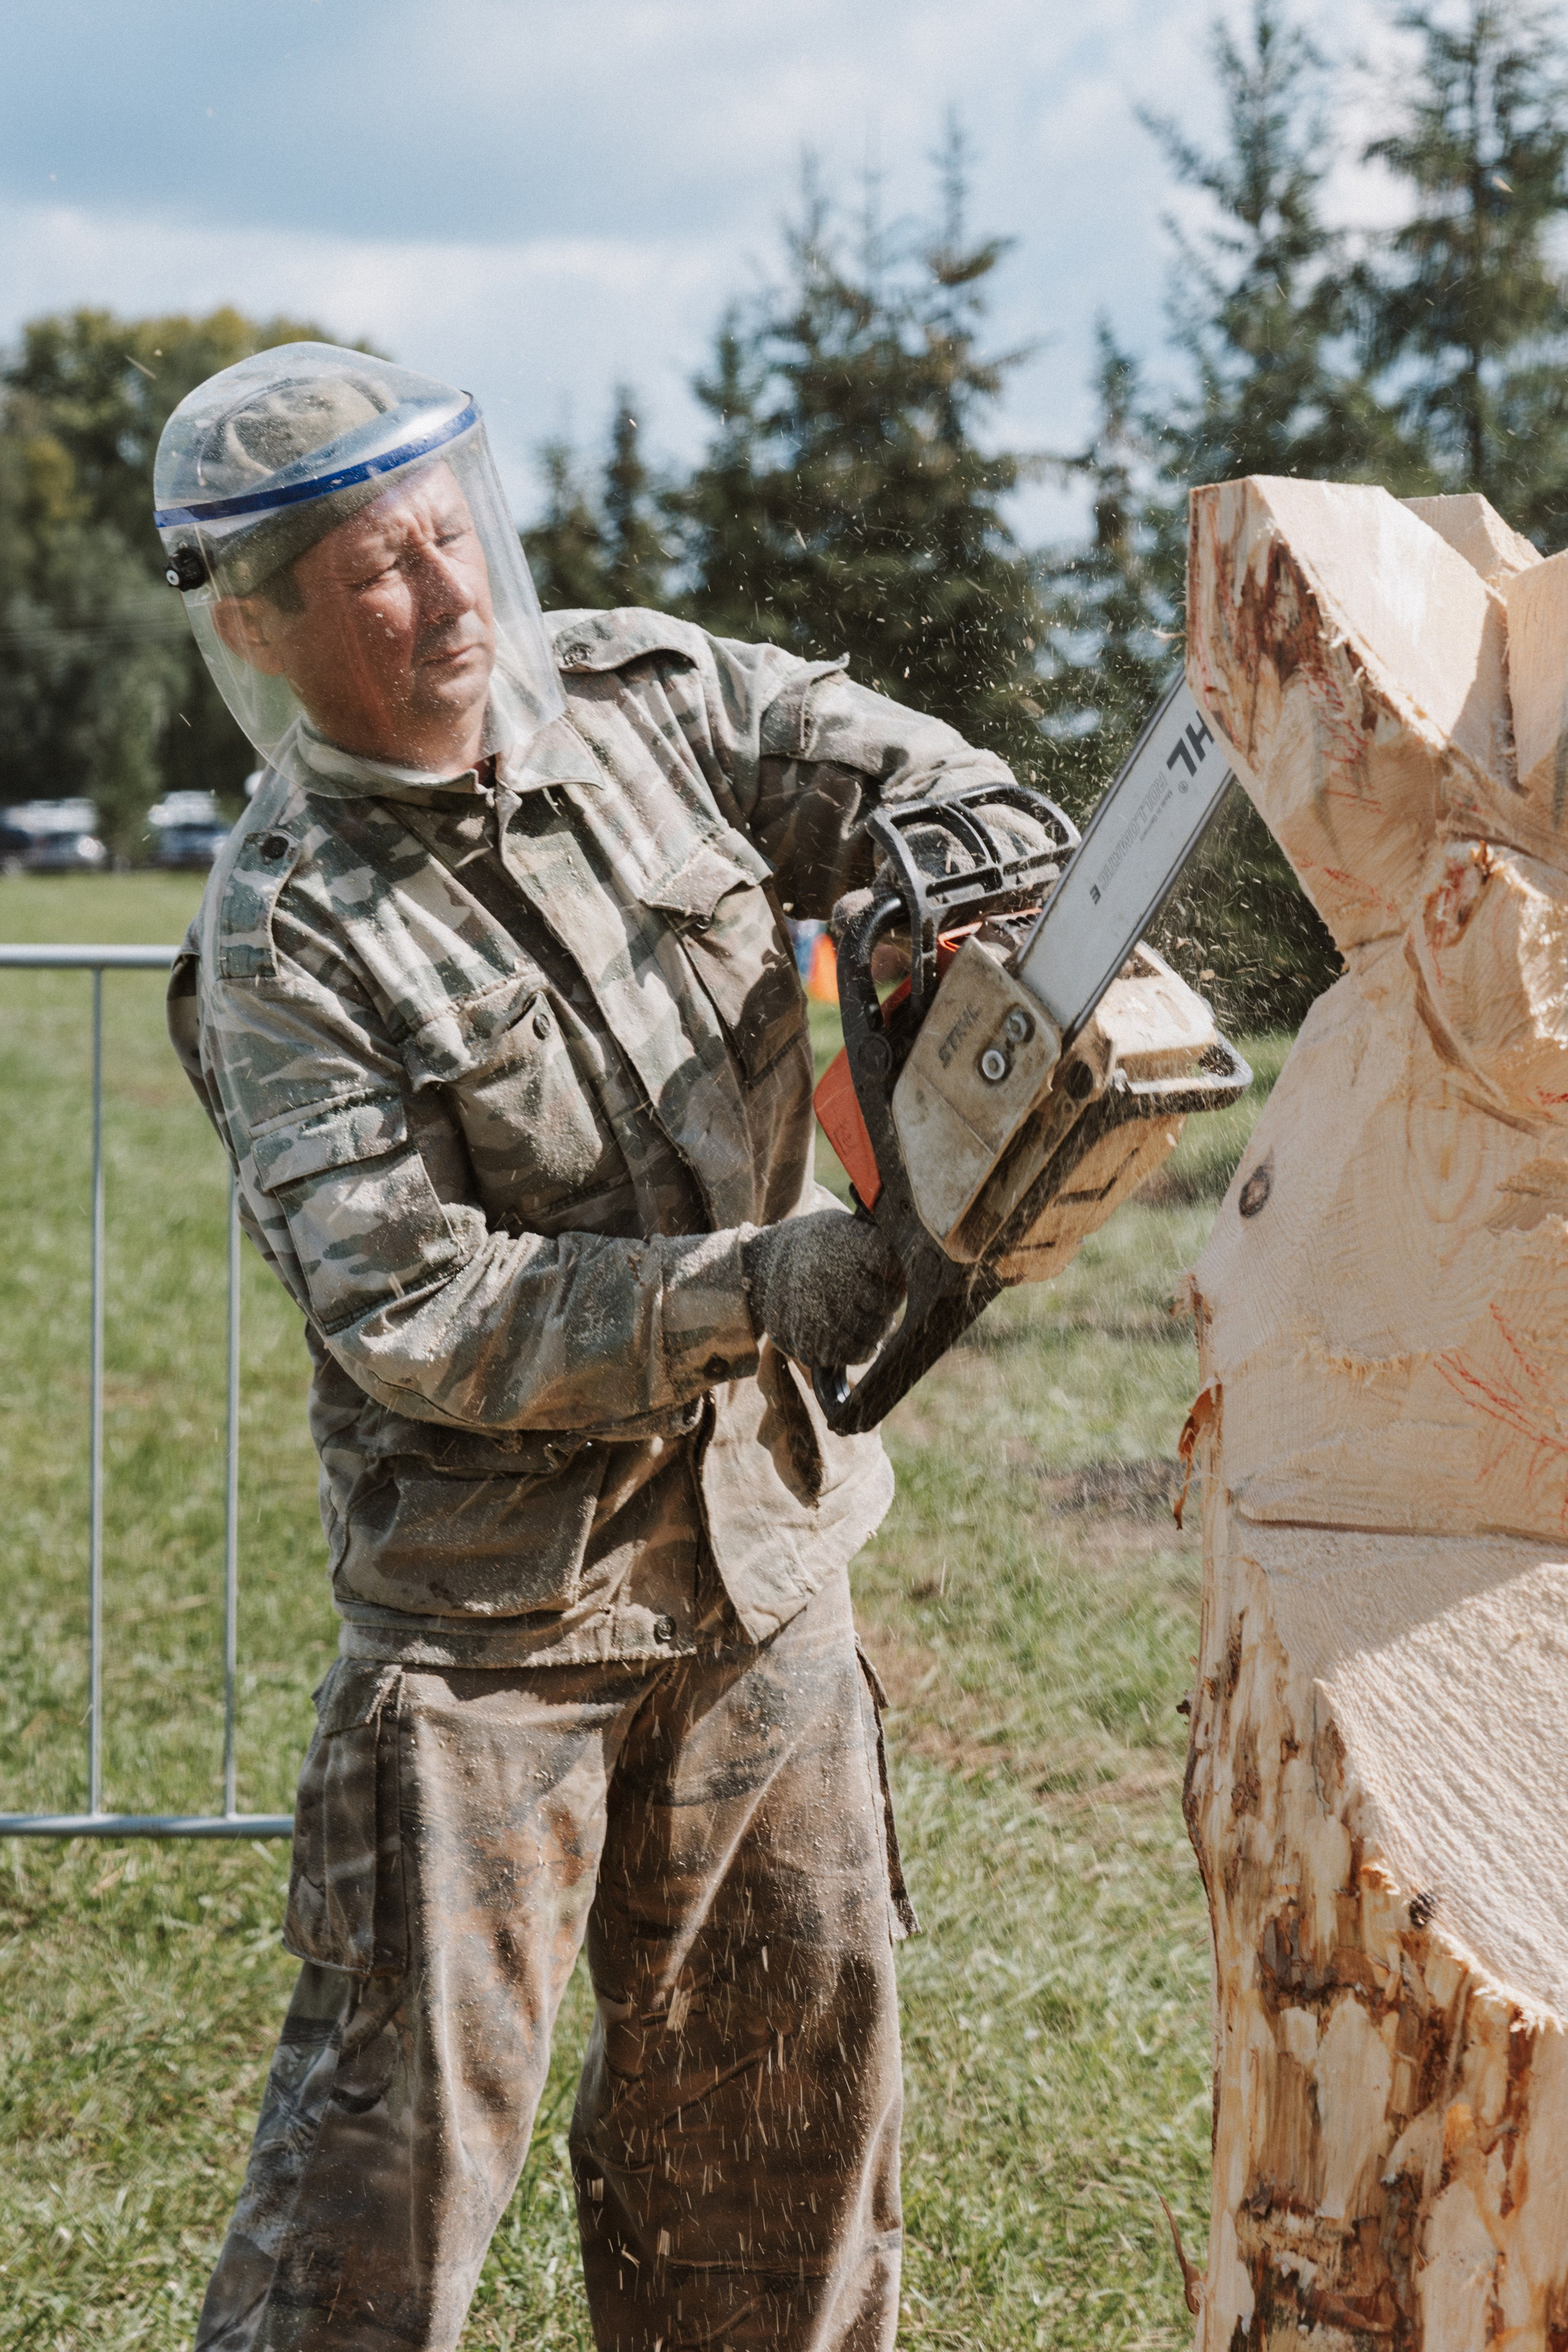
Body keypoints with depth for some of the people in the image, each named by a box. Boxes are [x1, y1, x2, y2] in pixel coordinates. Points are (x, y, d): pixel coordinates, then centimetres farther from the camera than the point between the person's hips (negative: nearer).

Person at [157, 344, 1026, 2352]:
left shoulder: (649, 702, 0)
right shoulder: (284, 944, -16)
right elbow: (409, 1314, -22)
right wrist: (743, 1293, -29)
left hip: (756, 1537, 6)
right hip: (487, 1598, -5)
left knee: (784, 2071, 17)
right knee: (403, 2115, -3)